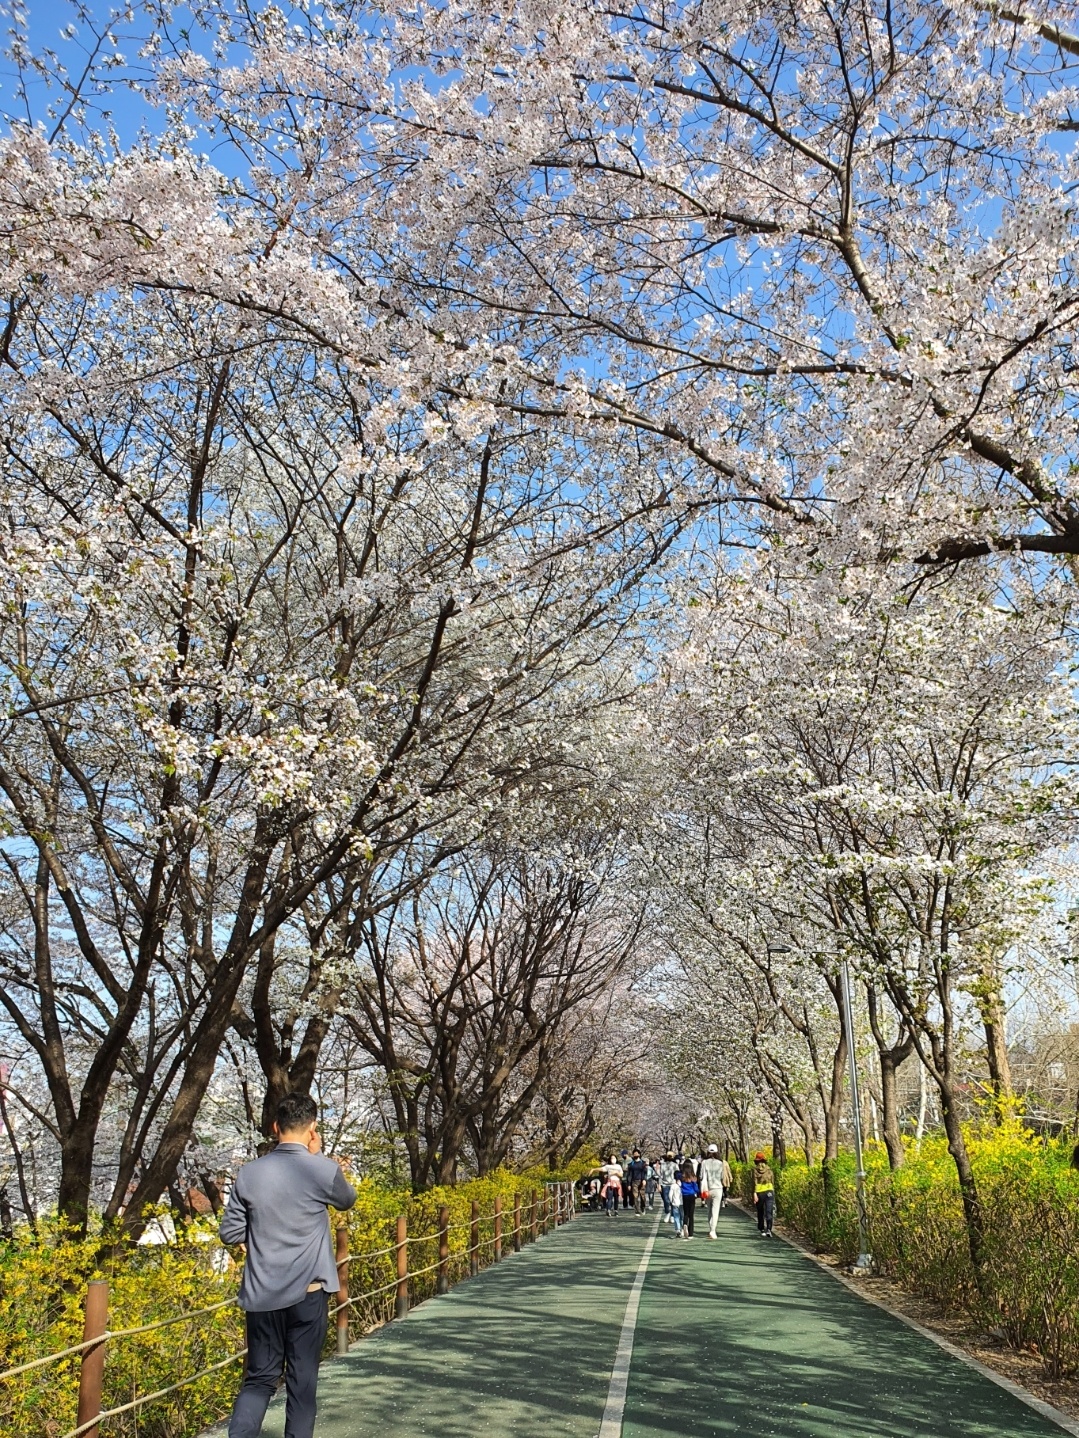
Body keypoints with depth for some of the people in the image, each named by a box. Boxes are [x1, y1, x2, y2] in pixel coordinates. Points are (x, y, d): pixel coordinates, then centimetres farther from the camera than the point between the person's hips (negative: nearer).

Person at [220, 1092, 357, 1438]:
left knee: (259, 1378, 13)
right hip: (307, 1293, -3)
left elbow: (230, 1233, 5)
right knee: (302, 1381, 10)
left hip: (261, 1294, 3)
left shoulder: (249, 1174, -3)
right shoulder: (323, 1170, -11)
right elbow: (347, 1200, 11)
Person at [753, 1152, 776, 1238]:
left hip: (759, 1192, -1)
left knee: (760, 1213, 15)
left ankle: (762, 1229, 25)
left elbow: (755, 1182, -10)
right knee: (769, 1212, -8)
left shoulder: (755, 1170, -1)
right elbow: (773, 1182, 12)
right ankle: (768, 1229, -24)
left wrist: (754, 1194, -13)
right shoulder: (769, 1170, 8)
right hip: (769, 1192, 1)